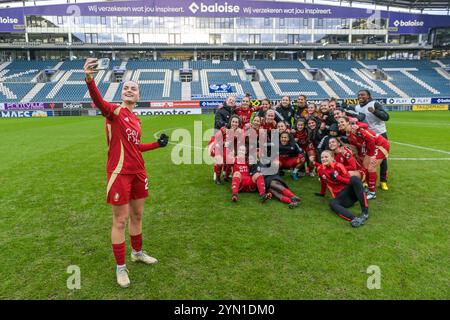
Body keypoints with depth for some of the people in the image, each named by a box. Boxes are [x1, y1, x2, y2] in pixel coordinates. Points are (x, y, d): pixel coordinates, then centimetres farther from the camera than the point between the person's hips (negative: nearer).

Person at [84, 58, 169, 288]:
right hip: (119, 173, -7)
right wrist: (89, 79, -49)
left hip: (138, 172, 7)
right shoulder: (114, 111, -7)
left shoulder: (136, 119, 13)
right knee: (120, 221, 2)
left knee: (137, 215, 19)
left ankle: (137, 253, 39)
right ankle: (121, 267, 19)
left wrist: (158, 144, 20)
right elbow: (99, 102, -31)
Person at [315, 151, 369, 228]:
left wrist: (337, 177, -20)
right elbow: (323, 182, 24)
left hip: (350, 191, -1)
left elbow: (349, 180, -7)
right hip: (340, 197, 2)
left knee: (354, 178, -34)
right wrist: (322, 193, 36)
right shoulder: (320, 169, 7)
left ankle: (365, 212, -39)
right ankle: (353, 219, -55)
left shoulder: (338, 166, -3)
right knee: (332, 203, -34)